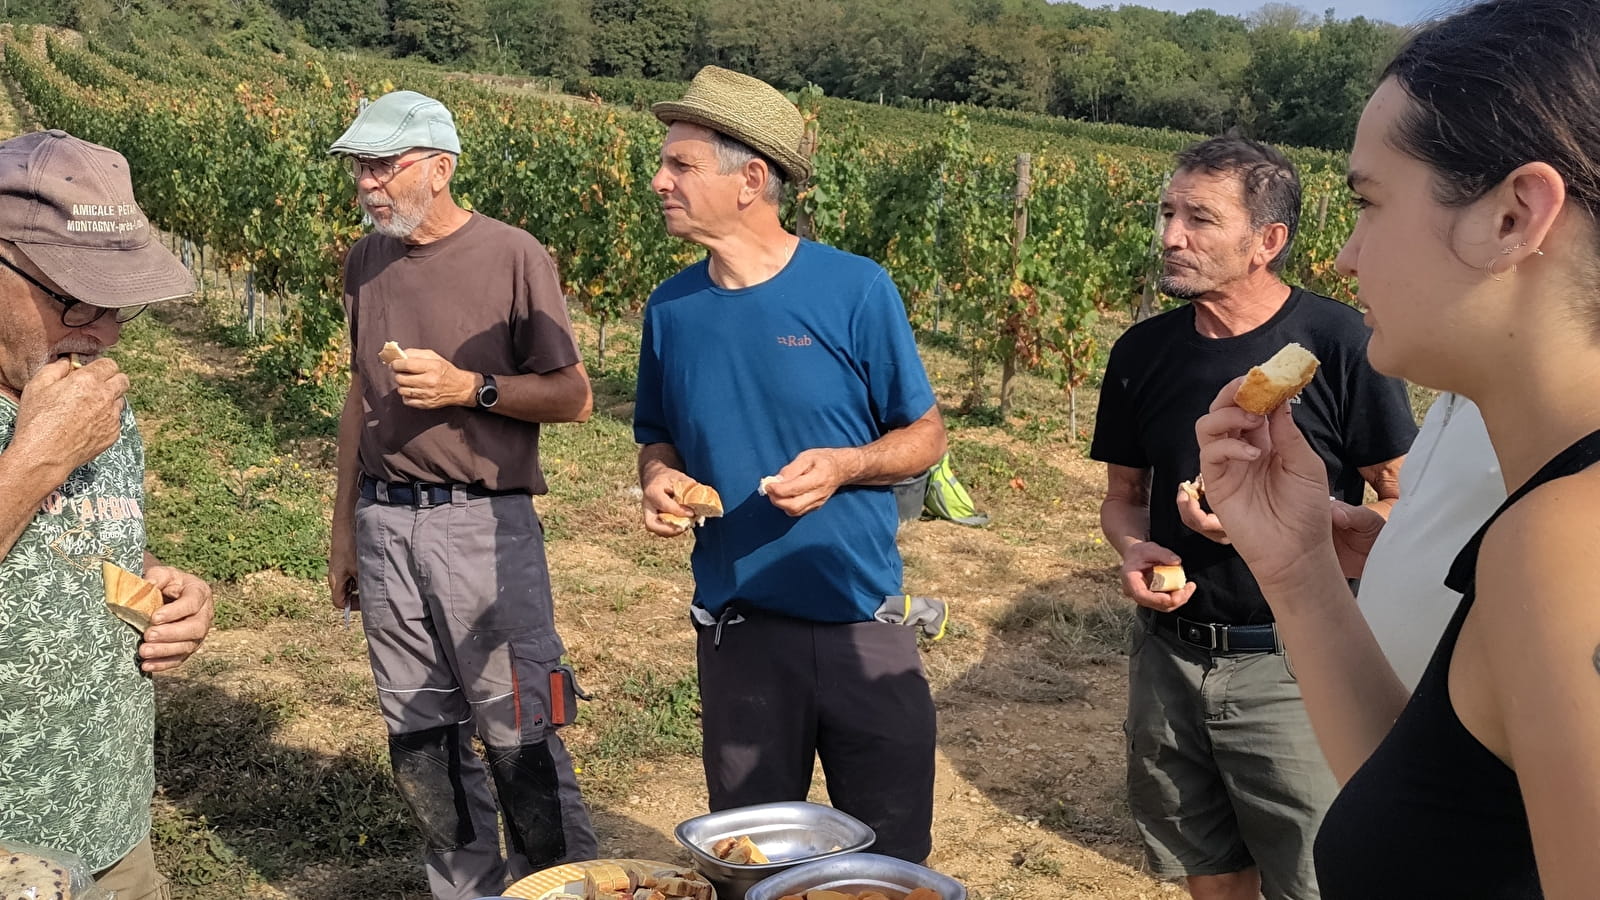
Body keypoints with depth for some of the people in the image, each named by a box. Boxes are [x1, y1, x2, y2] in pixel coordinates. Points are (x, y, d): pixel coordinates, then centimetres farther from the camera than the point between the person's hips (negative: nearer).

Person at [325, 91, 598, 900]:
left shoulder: (512, 256, -7)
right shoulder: (366, 261, 11)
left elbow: (573, 397, -4)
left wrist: (469, 387, -17)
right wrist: (344, 527, 18)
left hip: (483, 522, -5)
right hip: (385, 522, 6)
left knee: (518, 731, -2)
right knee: (419, 733, 11)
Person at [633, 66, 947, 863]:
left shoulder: (855, 289, -11)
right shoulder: (671, 308, 0)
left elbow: (925, 437, -2)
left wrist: (843, 465, -21)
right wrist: (659, 479, -9)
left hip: (863, 624, -3)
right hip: (737, 627, 3)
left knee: (893, 858, 11)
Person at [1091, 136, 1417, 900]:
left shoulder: (1337, 343, -12)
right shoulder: (1143, 352, 1)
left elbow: (1404, 508, -8)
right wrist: (1133, 551, -8)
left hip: (1295, 666, -4)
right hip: (1170, 656, 4)